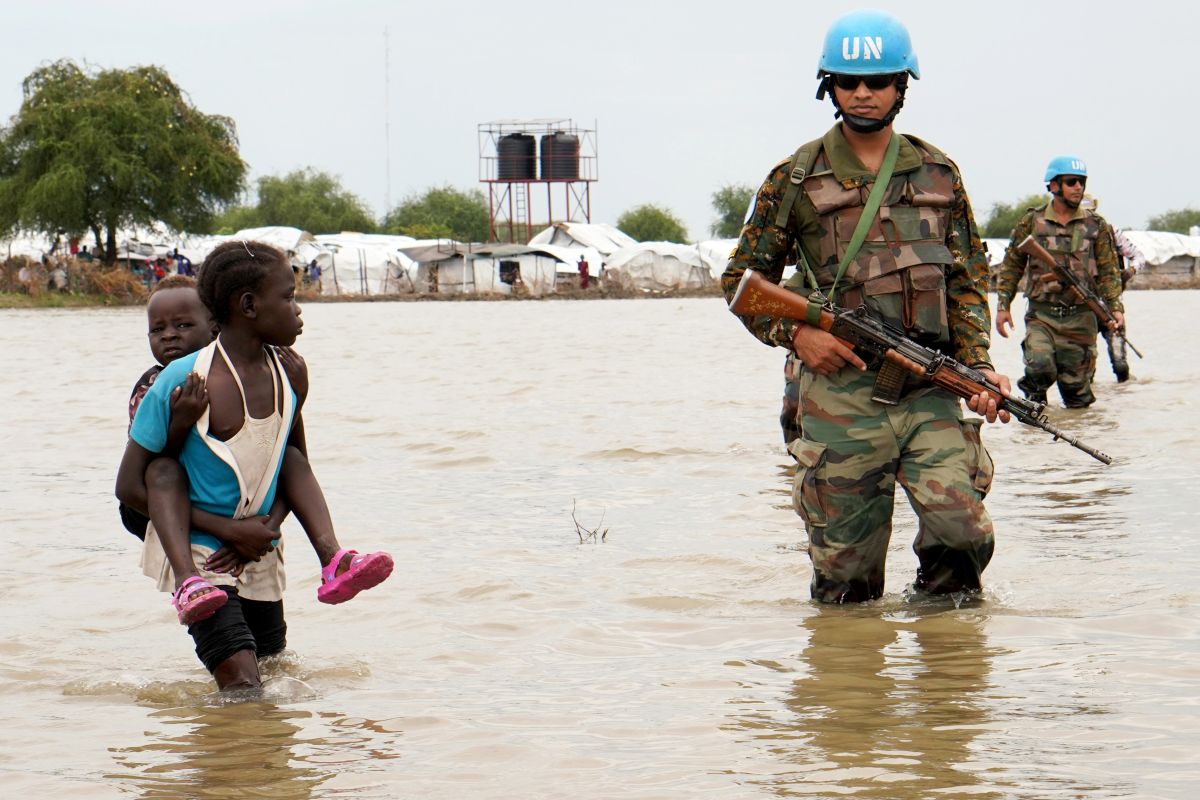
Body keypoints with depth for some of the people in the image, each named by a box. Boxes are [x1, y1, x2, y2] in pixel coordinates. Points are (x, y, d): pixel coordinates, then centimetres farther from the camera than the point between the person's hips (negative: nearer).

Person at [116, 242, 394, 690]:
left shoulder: (288, 375, 1)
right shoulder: (181, 382, -16)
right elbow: (129, 486, -12)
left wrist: (268, 526, -9)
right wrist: (228, 529, -17)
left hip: (259, 558, 6)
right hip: (198, 553, -6)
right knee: (244, 690, -19)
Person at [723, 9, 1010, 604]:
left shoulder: (938, 174, 13)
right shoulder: (796, 180, 5)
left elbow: (969, 278, 15)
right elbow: (742, 279, 10)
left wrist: (978, 364, 1)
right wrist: (795, 334, -6)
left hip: (931, 392, 2)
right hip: (841, 392, -2)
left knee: (964, 532, -12)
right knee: (845, 568, 0)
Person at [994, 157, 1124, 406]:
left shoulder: (1096, 225, 7)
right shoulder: (1031, 222, 4)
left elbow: (1108, 271, 8)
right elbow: (1011, 266, 8)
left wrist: (1115, 307, -4)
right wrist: (1003, 305, 1)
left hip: (1081, 317, 2)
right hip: (1041, 315, -2)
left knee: (1076, 386, 2)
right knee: (1040, 367, -24)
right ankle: (1034, 396, 6)